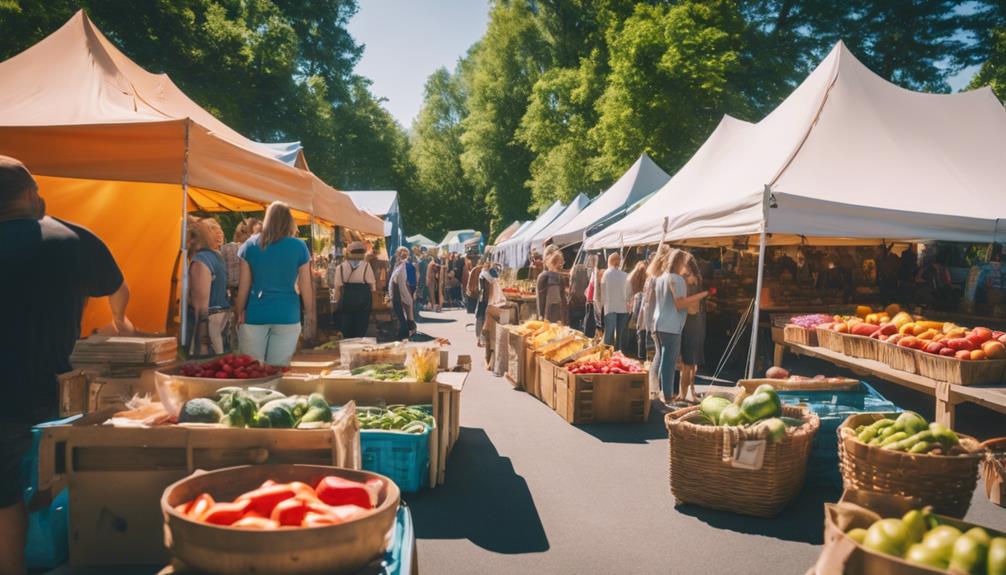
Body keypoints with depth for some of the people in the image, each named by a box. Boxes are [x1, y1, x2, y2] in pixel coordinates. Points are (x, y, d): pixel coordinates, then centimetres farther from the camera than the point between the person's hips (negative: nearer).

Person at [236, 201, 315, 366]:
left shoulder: (251, 244, 3)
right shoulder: (299, 247, -1)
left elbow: (244, 285, 3)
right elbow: (306, 287, 0)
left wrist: (240, 314, 12)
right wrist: (310, 316, 8)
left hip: (255, 313, 1)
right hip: (287, 314, -1)